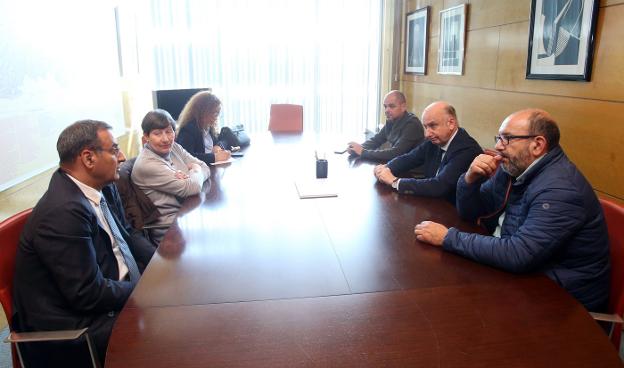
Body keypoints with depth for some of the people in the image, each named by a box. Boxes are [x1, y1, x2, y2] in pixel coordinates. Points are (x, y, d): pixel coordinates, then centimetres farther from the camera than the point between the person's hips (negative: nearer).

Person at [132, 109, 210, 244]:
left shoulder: (173, 147, 6)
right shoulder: (146, 164, -18)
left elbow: (205, 169, 2)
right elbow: (192, 188, -21)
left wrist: (188, 176, -18)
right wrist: (196, 170, -1)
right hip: (170, 229, -7)